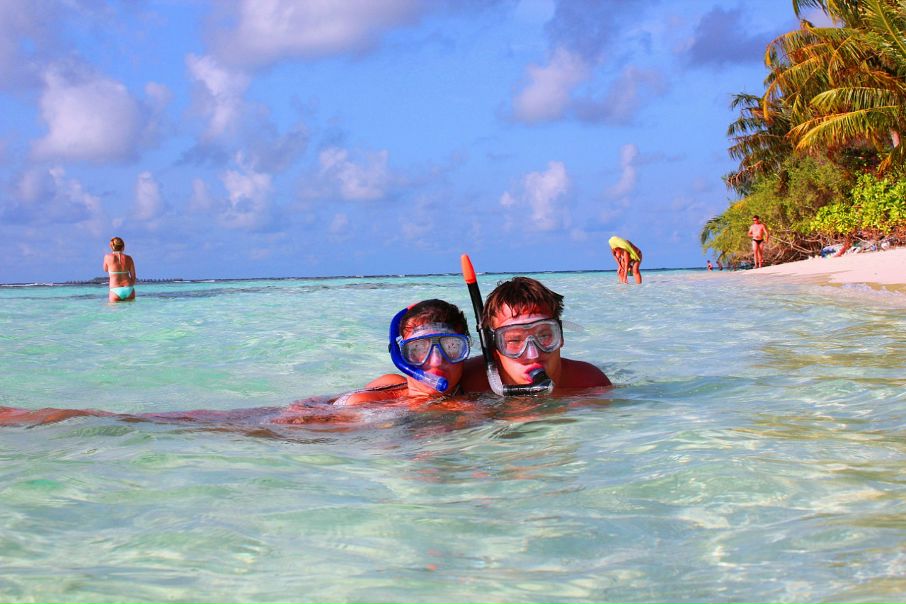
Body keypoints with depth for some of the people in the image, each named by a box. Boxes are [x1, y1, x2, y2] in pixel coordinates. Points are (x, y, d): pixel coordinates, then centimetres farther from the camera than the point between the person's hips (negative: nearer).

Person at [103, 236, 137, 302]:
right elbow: (133, 276, 6)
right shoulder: (128, 258, 4)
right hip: (128, 289, 2)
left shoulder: (108, 257, -1)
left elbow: (105, 270, 19)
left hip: (116, 291, -2)